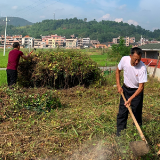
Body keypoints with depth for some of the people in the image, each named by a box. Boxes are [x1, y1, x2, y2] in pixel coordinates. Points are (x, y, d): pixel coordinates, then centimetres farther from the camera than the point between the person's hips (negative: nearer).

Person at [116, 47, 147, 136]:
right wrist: (118, 85, -4)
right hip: (125, 89, 3)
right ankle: (120, 134, 17)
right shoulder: (124, 59, -19)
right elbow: (118, 71, 2)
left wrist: (130, 99, -32)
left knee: (137, 114, 1)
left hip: (137, 91, -3)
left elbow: (141, 86, -26)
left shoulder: (142, 68, -29)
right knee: (122, 112, 6)